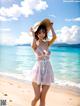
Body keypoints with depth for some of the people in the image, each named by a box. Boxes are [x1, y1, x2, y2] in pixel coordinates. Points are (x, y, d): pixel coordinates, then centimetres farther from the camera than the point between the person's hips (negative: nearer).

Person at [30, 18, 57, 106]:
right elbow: (34, 45, -29)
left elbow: (54, 37, -15)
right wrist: (33, 33, -17)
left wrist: (51, 26, -1)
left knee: (42, 97, 7)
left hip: (48, 70, 3)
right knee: (37, 97, 2)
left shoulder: (47, 43, 5)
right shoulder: (34, 44, -4)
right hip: (38, 70, -3)